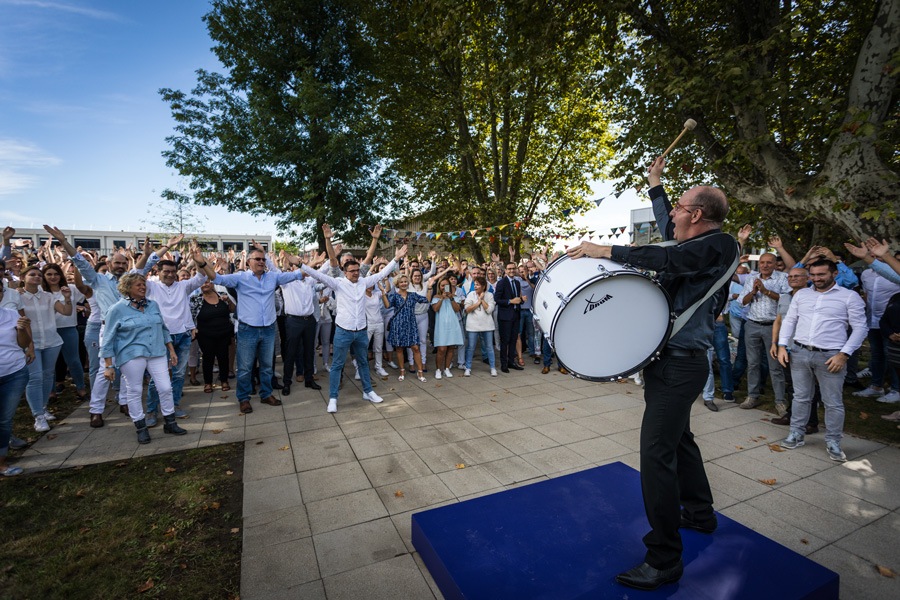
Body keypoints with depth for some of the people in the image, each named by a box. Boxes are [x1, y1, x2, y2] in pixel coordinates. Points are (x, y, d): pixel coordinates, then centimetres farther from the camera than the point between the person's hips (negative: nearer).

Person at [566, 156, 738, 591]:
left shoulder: (718, 245, -14)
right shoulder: (698, 243, 12)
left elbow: (667, 258, -30)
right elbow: (667, 231, 29)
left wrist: (605, 251, -28)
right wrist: (654, 185, 34)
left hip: (680, 365, -11)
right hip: (673, 360, 11)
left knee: (657, 453, -10)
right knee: (678, 438, 24)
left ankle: (664, 560, 1)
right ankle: (699, 513, 44)